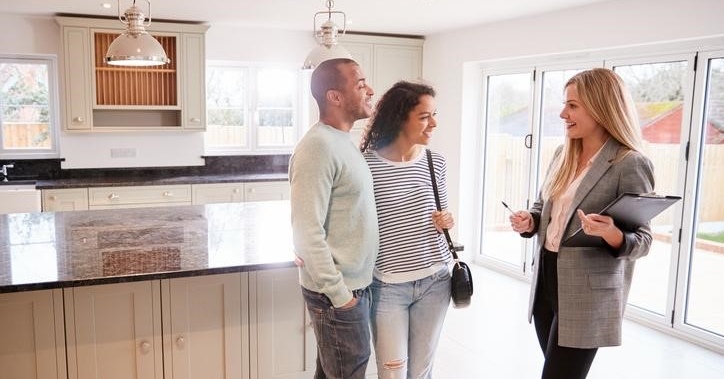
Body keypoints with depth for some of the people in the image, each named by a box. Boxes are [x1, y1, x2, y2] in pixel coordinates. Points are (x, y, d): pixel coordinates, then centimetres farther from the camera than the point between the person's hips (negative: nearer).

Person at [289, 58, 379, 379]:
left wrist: (352, 287, 12)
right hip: (339, 293, -8)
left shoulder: (342, 141, 10)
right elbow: (307, 234, -23)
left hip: (354, 284, 8)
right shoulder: (318, 146, -20)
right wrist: (339, 294, -18)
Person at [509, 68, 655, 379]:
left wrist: (612, 235, -33)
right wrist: (529, 221, -5)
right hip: (545, 277, 7)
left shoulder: (630, 164, -14)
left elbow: (642, 240, -12)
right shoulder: (563, 153, 6)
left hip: (586, 294, -7)